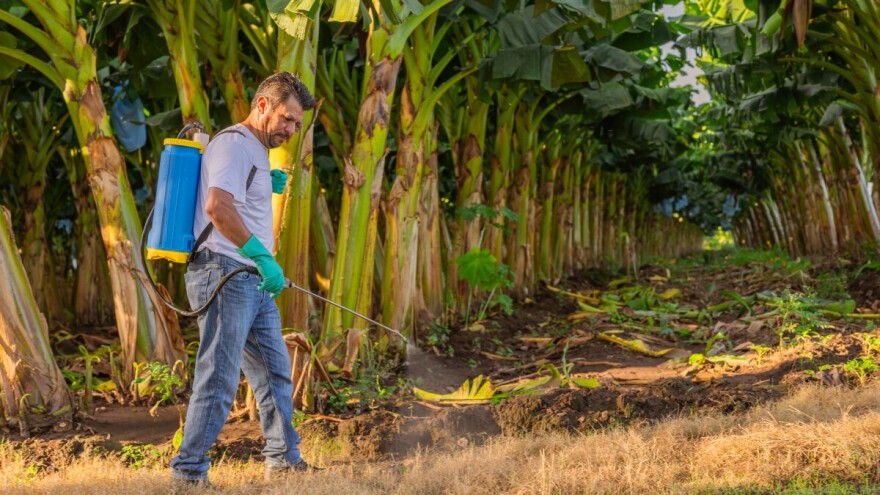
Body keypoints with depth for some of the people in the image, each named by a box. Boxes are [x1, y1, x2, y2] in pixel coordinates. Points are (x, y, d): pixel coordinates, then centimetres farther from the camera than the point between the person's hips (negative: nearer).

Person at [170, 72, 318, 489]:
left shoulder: (255, 150, 21)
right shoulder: (234, 145, -11)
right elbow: (216, 206, -27)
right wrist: (262, 256, -30)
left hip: (253, 281, 10)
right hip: (225, 274, -10)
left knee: (274, 371, 15)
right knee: (219, 378, -11)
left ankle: (284, 460, 24)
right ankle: (188, 472, -7)